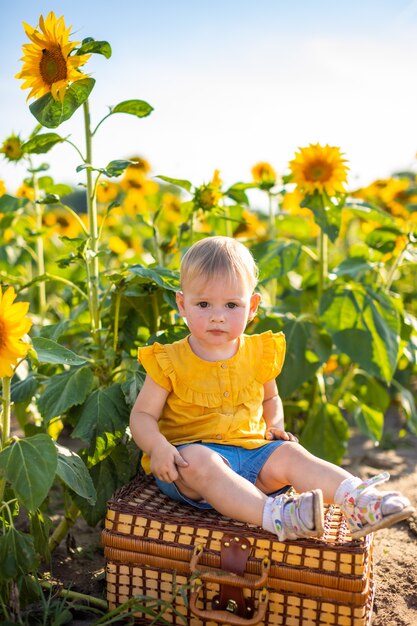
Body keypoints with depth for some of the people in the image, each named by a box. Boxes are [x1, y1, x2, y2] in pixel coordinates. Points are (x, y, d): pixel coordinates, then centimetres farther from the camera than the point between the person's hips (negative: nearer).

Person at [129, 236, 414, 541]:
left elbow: (270, 398, 25)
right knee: (198, 460, -35)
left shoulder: (259, 354, 7)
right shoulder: (170, 362, -5)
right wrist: (159, 448, -22)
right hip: (191, 451, -3)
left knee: (288, 454, -22)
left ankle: (358, 501, -32)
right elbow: (142, 415, -3)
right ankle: (274, 515, -49)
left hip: (248, 451, 4)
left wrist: (275, 425, 4)